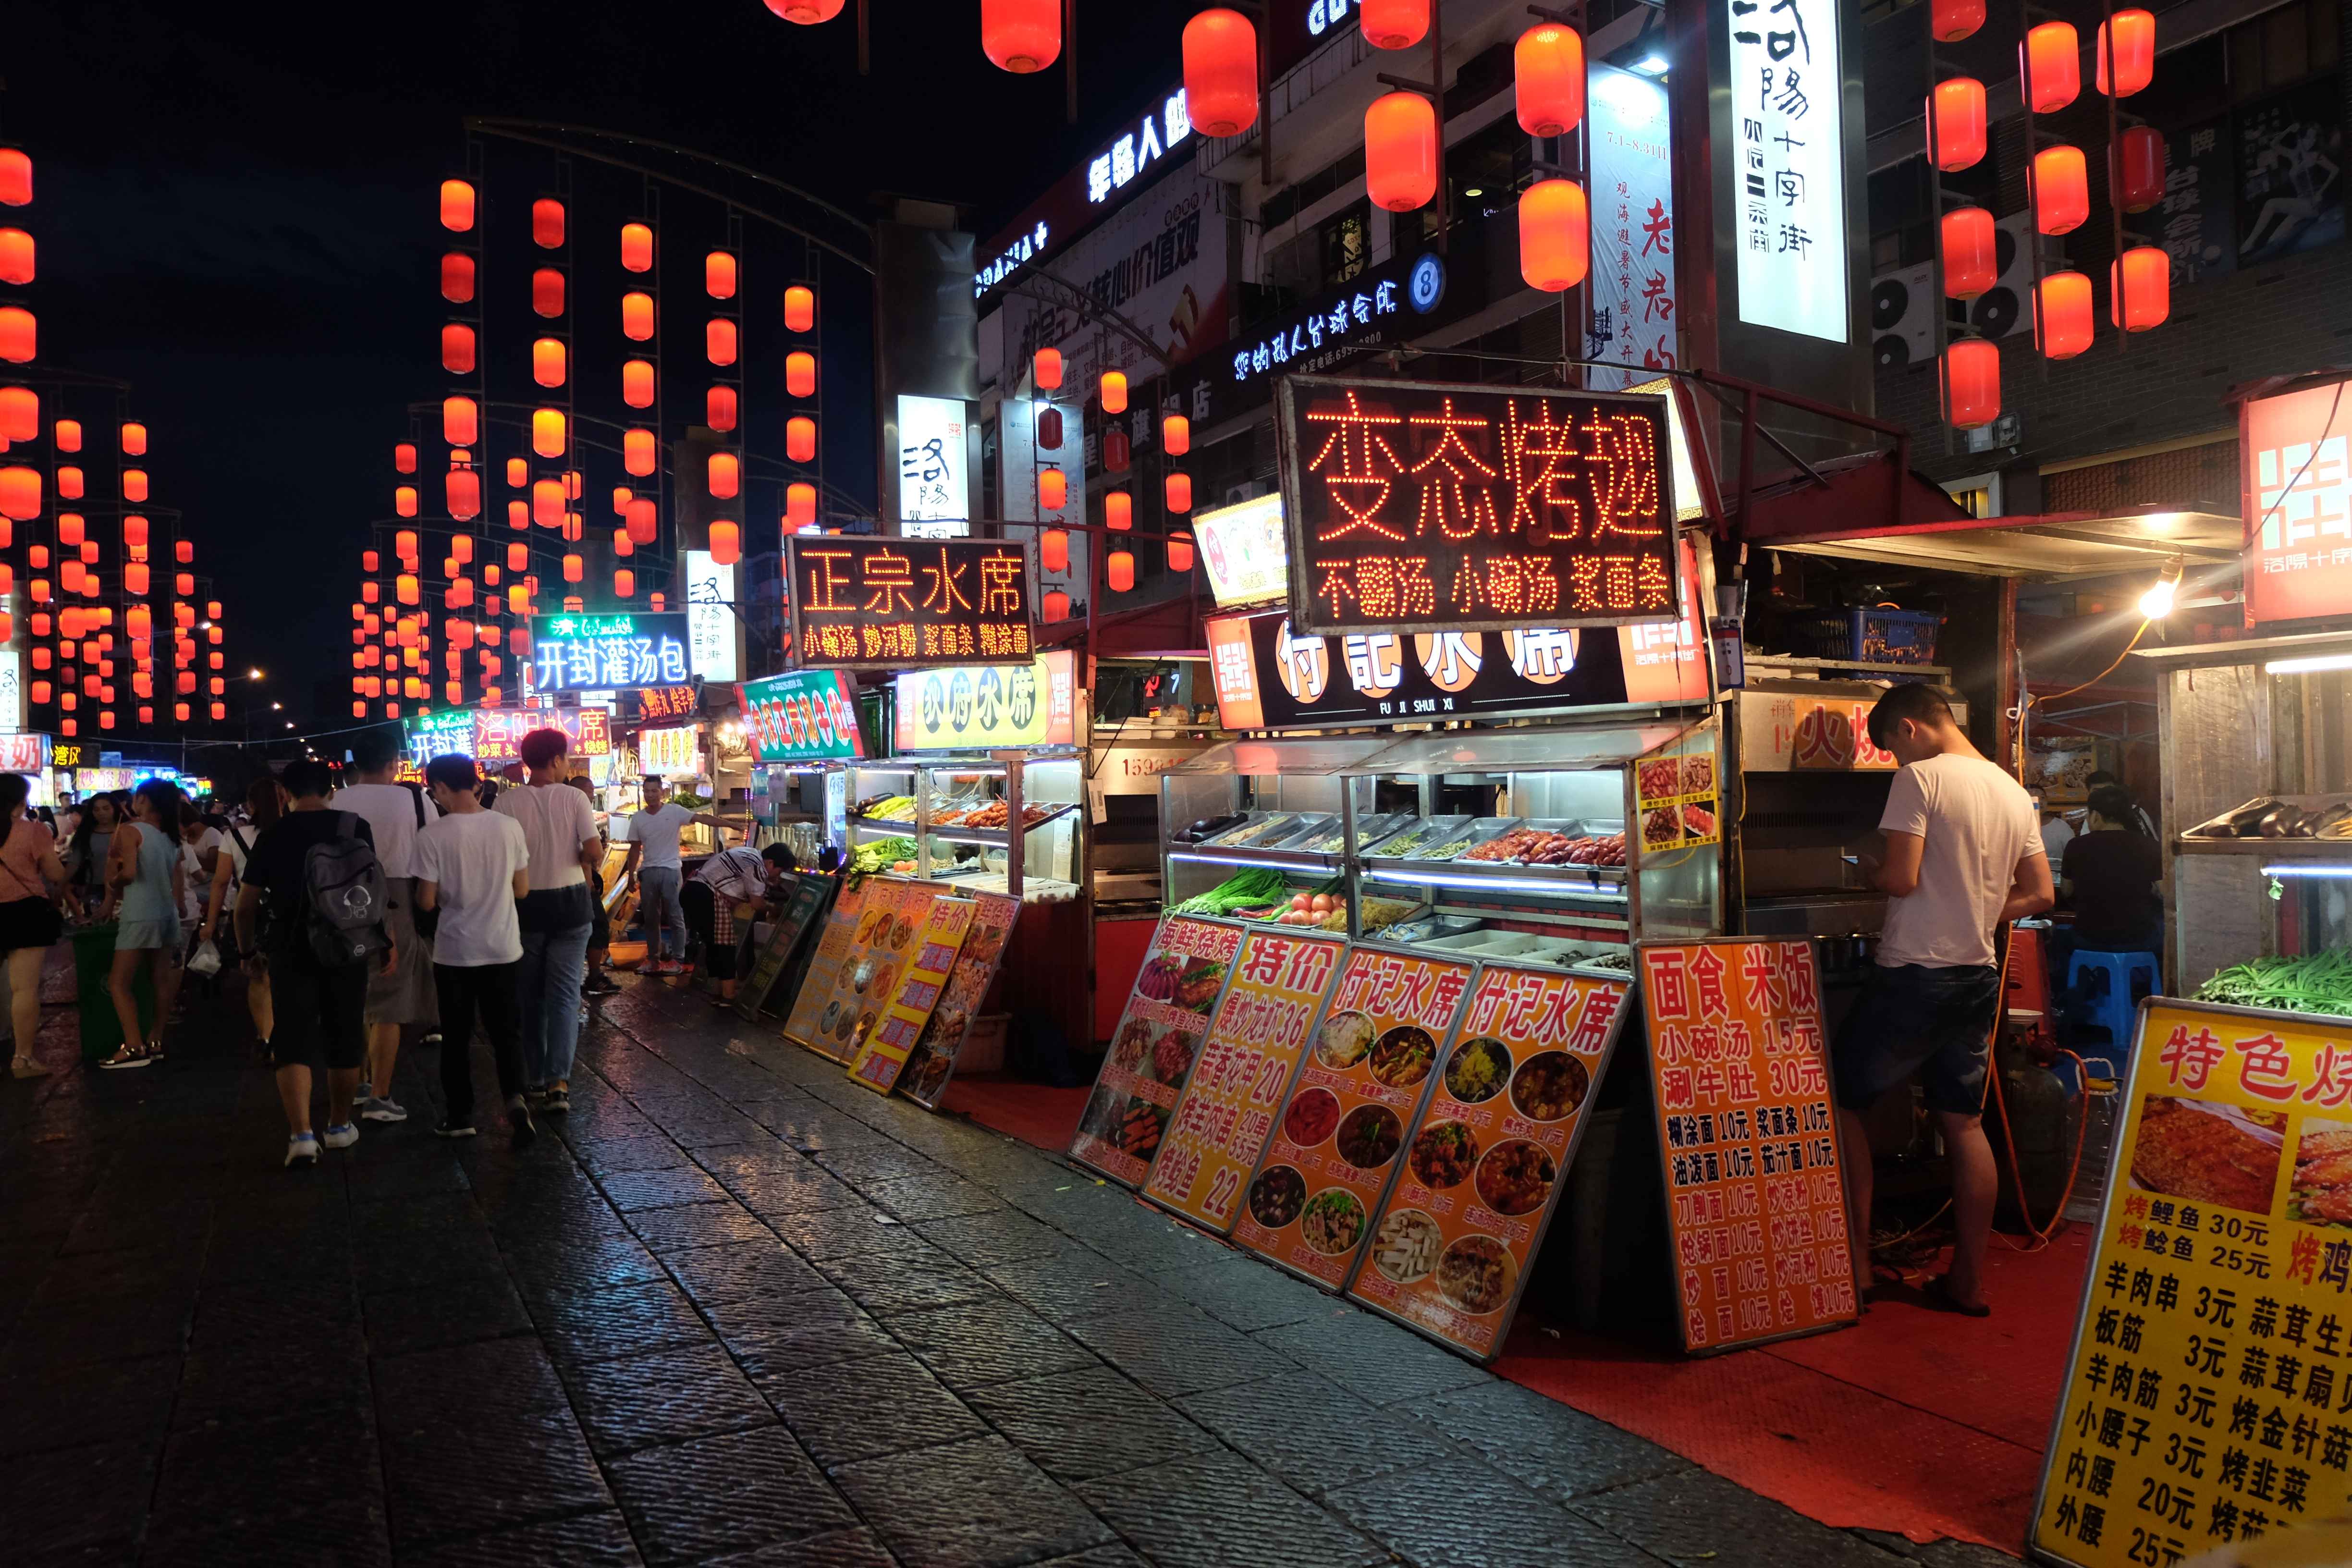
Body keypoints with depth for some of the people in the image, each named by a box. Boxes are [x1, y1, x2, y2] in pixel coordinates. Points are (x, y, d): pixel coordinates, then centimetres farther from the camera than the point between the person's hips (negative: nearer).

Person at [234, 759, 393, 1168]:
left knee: (293, 1043, 2)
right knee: (345, 1041, 13)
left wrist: (249, 951, 16)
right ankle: (339, 1127, 26)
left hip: (291, 952, 0)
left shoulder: (273, 834, -1)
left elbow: (246, 904, 2)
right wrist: (388, 942, -4)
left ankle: (301, 1135, -11)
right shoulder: (355, 828, -3)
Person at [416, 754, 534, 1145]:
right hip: (503, 949, 2)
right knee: (506, 1033, 10)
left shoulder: (433, 835, -13)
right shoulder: (509, 827, -5)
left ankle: (459, 1116, 21)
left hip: (454, 952, -1)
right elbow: (522, 890, 3)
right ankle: (515, 1098, -11)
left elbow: (426, 901, -8)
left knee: (457, 1038, 13)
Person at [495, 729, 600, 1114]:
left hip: (526, 904, 1)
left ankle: (536, 1080, 21)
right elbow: (595, 851, -14)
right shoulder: (574, 798, -8)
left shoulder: (508, 802, -7)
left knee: (531, 995, 15)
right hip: (570, 900, -1)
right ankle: (559, 1080, -11)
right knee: (564, 993, 2)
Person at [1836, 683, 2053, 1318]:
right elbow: (2039, 894, 14)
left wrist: (1868, 868, 2)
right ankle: (1968, 1281, 16)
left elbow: (1901, 879, -18)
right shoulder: (2013, 791, 11)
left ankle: (1855, 1255, 9)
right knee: (1965, 1124, 11)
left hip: (1915, 974, -7)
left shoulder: (1920, 777, -12)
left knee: (1844, 1102, 7)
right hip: (1979, 977, 7)